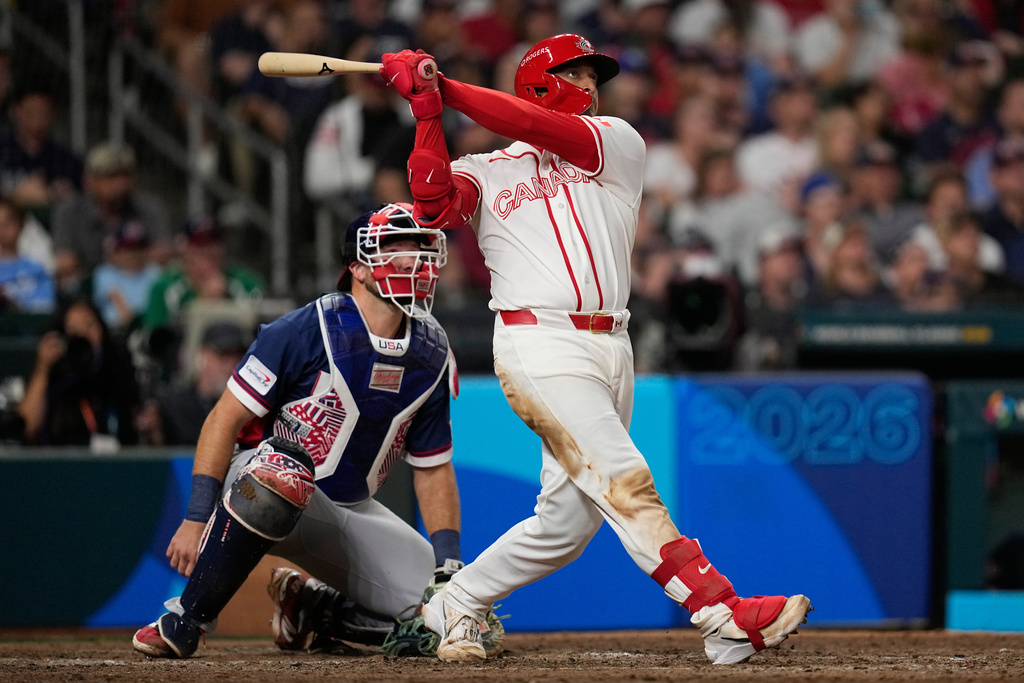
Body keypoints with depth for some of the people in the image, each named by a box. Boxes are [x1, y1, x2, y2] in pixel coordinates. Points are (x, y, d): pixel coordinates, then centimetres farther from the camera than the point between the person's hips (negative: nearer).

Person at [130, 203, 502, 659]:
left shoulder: (432, 355, 0)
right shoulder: (307, 330, -16)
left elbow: (432, 467, 8)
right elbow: (227, 419, -15)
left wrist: (449, 564, -3)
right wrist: (197, 518, -24)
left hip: (352, 512, 6)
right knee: (282, 474, -44)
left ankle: (311, 608, 13)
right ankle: (184, 623, -29)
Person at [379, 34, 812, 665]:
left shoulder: (617, 146, 16)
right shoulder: (486, 172, 13)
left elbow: (541, 129, -1)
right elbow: (434, 203, -8)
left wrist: (447, 89, 0)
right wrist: (428, 109, -11)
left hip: (609, 351, 5)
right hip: (540, 347, -5)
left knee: (568, 521, 5)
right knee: (625, 481, -17)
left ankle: (454, 606, 22)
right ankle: (726, 618, -25)